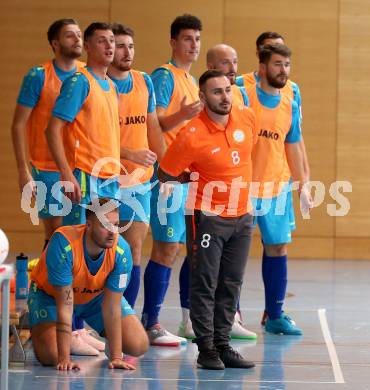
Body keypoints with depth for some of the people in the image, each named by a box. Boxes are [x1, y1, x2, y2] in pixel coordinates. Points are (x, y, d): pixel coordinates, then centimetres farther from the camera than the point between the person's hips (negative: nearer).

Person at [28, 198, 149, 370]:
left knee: (138, 346, -9)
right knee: (49, 356, -23)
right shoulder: (63, 244, -39)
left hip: (97, 296, 3)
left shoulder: (121, 251, -29)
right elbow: (65, 306, -36)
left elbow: (112, 308, -24)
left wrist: (116, 357, -28)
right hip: (50, 295, -3)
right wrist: (64, 359, -38)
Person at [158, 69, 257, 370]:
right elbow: (165, 174, -7)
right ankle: (206, 348, 4)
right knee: (205, 285, -2)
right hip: (208, 217, -5)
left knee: (231, 284, 9)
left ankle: (222, 344, 16)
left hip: (242, 216, 5)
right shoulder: (192, 136, -19)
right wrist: (195, 179, 0)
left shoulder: (247, 117, -3)